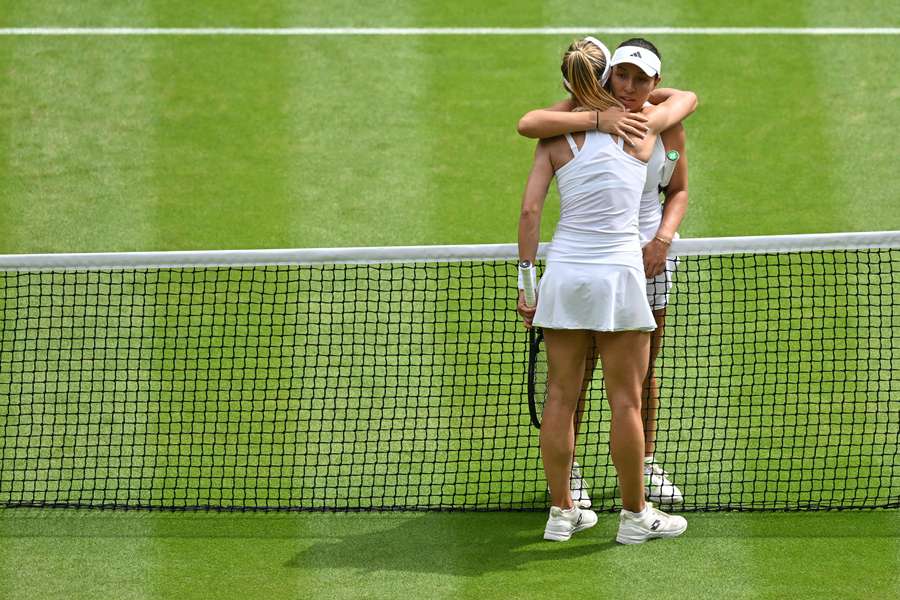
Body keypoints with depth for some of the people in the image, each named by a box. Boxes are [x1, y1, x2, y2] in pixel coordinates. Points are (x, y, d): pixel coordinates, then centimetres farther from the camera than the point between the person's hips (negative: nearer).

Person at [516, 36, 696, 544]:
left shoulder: (555, 136, 3)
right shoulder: (642, 124, 1)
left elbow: (530, 210, -2)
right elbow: (688, 98, 22)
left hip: (562, 272, 2)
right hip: (618, 273, -2)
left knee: (561, 396, 9)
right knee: (626, 401, 5)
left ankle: (562, 512, 16)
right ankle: (635, 516, 13)